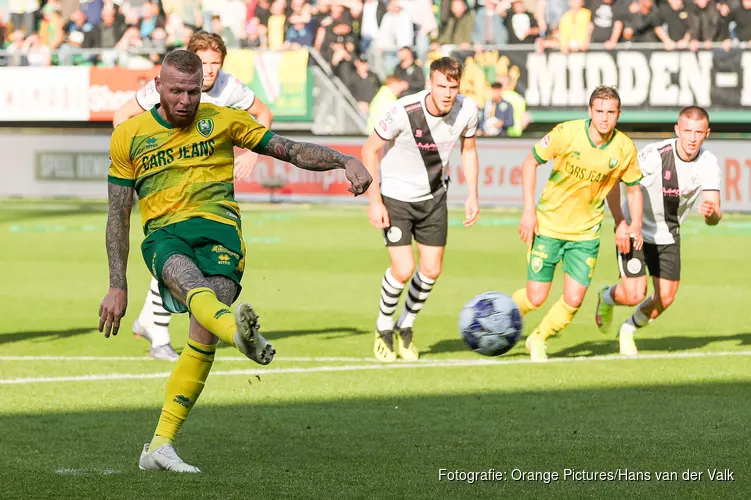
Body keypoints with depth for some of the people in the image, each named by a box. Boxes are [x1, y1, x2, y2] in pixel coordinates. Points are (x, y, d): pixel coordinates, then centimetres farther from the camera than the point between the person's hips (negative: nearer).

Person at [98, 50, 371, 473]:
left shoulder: (223, 121, 14)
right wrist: (118, 287, 11)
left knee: (203, 338, -21)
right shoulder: (129, 136, 13)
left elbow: (292, 151, 13)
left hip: (218, 228, 1)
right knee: (187, 280, -38)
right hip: (164, 234, -1)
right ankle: (238, 328, -72)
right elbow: (119, 216, 15)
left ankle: (160, 445, -17)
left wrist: (345, 160, -4)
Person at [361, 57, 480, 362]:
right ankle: (384, 328, 15)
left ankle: (405, 328, 28)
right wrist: (374, 201, -17)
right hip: (396, 196, -4)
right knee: (403, 271, -13)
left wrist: (472, 196, 1)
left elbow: (468, 151, 6)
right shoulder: (404, 111, -28)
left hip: (433, 196, 4)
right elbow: (370, 150, -15)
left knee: (431, 270, 3)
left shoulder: (467, 110, -15)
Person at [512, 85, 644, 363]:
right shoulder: (566, 133, -17)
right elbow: (530, 162, -5)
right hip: (548, 225, -2)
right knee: (536, 298, -5)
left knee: (573, 300, -6)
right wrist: (529, 209, -11)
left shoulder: (624, 148, -9)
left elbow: (634, 189, 7)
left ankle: (539, 339, 23)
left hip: (586, 232, 2)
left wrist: (635, 223, -11)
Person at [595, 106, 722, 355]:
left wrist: (711, 213, -45)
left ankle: (628, 331, 32)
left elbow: (715, 217, -19)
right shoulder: (656, 154, -27)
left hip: (668, 236, 4)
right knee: (634, 295, -13)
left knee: (665, 299, 2)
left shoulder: (708, 164, -16)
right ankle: (607, 297, 25)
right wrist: (620, 223, -22)